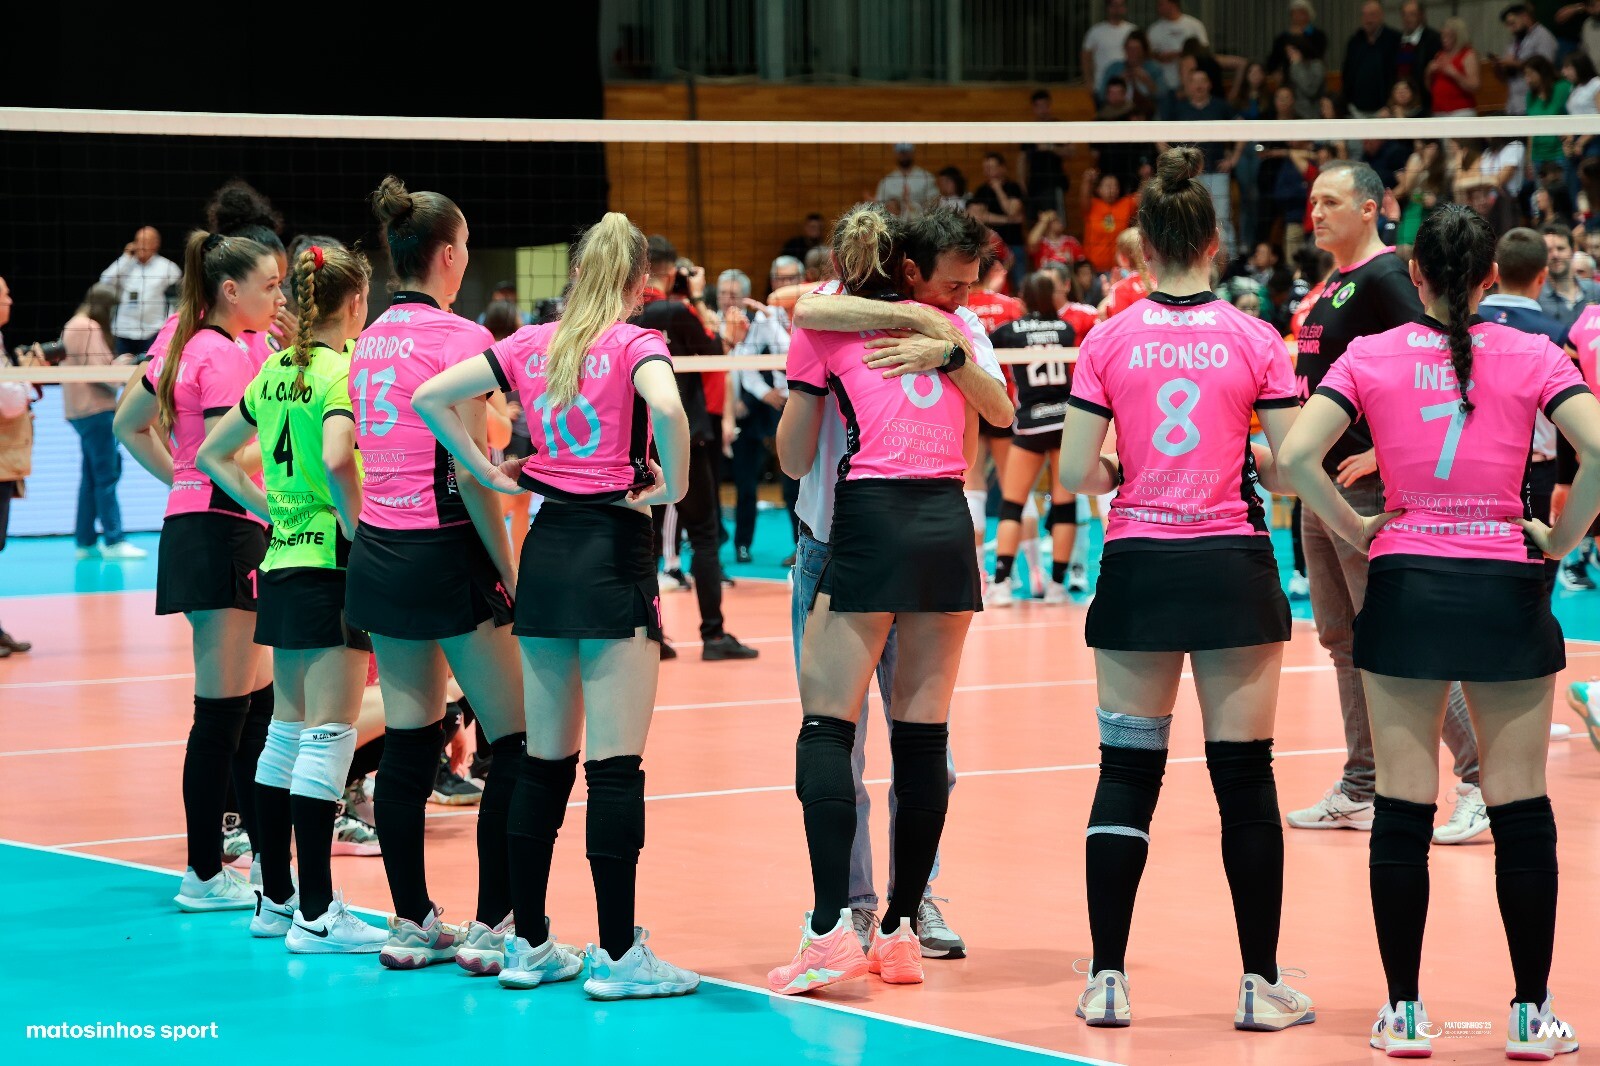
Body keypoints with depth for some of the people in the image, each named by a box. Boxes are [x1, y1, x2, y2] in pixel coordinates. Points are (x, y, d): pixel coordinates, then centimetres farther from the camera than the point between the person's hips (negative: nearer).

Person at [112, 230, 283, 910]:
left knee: (256, 700, 14)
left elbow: (129, 426, 22)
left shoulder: (182, 343, 14)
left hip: (194, 519, 10)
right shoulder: (227, 353, -14)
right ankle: (205, 877, -2)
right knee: (222, 709, -6)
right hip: (224, 531, -10)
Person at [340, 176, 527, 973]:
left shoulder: (370, 341, 9)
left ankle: (411, 922, 14)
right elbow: (468, 473, -16)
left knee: (407, 742, 11)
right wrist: (510, 572, -10)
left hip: (378, 551, 8)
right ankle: (493, 927, -2)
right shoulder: (459, 338, -12)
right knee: (513, 742, 0)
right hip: (443, 550, -8)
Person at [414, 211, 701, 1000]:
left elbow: (431, 396, 7)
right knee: (615, 762, -4)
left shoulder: (531, 344, 9)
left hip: (545, 548, 6)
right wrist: (674, 485, -12)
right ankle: (618, 956, -3)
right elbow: (667, 408, -28)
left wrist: (489, 471, 8)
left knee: (544, 758, 12)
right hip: (613, 550, -6)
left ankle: (529, 944, 16)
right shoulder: (636, 343, -7)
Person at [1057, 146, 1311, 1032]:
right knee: (1245, 778, 5)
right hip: (1232, 566, -1)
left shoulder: (1107, 341, -2)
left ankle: (1107, 981, 6)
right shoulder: (1254, 341, -4)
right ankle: (1261, 985, 8)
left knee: (1126, 775, 7)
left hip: (1138, 567, 1)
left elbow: (1073, 472, -5)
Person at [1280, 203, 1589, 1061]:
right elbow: (1596, 449, -14)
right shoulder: (1531, 357, -1)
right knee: (1520, 811, 6)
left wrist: (1358, 532, 2)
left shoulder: (1371, 356, 1)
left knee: (1402, 811, 5)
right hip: (1505, 592, -1)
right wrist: (1562, 537, 0)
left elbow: (1296, 457, -11)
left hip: (1405, 587, 1)